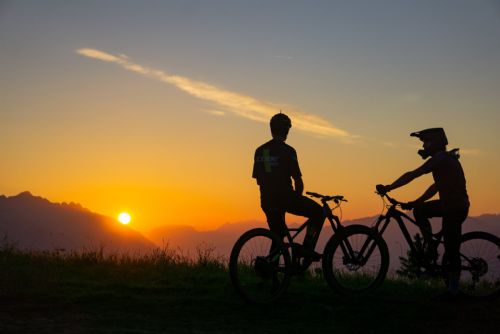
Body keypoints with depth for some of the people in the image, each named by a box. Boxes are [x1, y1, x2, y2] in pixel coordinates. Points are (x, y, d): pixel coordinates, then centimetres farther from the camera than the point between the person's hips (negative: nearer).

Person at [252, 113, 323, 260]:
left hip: (267, 201, 6)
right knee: (318, 212, 10)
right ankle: (307, 248, 1)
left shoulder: (259, 151, 9)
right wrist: (298, 199, 9)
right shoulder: (287, 151, -10)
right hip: (285, 198, -6)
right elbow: (297, 180, -9)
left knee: (277, 236, 20)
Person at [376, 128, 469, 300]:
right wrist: (416, 202, 16)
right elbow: (436, 186, 20)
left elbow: (412, 175, -20)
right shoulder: (446, 158, 16)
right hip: (449, 204, 10)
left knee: (451, 249, -5)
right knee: (419, 210, 13)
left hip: (455, 207, -10)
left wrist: (388, 188, -18)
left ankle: (453, 290, 1)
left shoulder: (440, 159, -15)